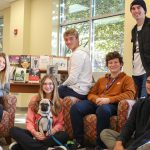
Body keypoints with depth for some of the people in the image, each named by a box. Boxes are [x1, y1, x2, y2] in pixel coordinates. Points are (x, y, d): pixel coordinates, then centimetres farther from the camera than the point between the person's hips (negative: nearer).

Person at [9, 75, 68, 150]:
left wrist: (52, 131, -19)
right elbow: (29, 121, 5)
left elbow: (60, 123, 4)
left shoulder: (59, 102, 6)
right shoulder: (34, 99, 8)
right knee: (13, 130, -23)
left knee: (64, 135, -34)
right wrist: (34, 132, -16)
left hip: (50, 135, -1)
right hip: (35, 134, 1)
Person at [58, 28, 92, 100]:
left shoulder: (77, 54, -14)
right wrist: (63, 85, 13)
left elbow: (73, 78, -20)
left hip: (78, 91, -9)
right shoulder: (82, 52, 16)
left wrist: (62, 85, -4)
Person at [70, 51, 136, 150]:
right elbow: (91, 94, 25)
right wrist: (96, 99, -3)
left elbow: (130, 94, -3)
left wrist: (109, 99, -15)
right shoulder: (101, 79, 31)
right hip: (97, 103, 5)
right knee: (75, 108, -25)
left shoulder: (127, 79, 15)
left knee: (102, 109, -42)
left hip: (112, 105, -5)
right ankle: (79, 142, -17)